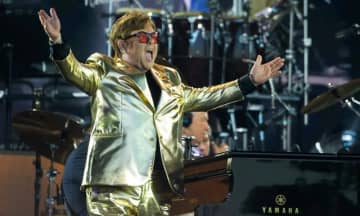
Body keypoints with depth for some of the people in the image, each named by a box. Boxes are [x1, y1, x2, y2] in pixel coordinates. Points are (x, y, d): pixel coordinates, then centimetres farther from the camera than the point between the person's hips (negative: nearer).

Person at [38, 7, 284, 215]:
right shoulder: (104, 70, 9)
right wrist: (58, 42, -29)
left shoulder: (169, 79, 24)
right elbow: (75, 72, -8)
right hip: (114, 181, -5)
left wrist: (250, 82, 27)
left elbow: (202, 97, 31)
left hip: (160, 184, 5)